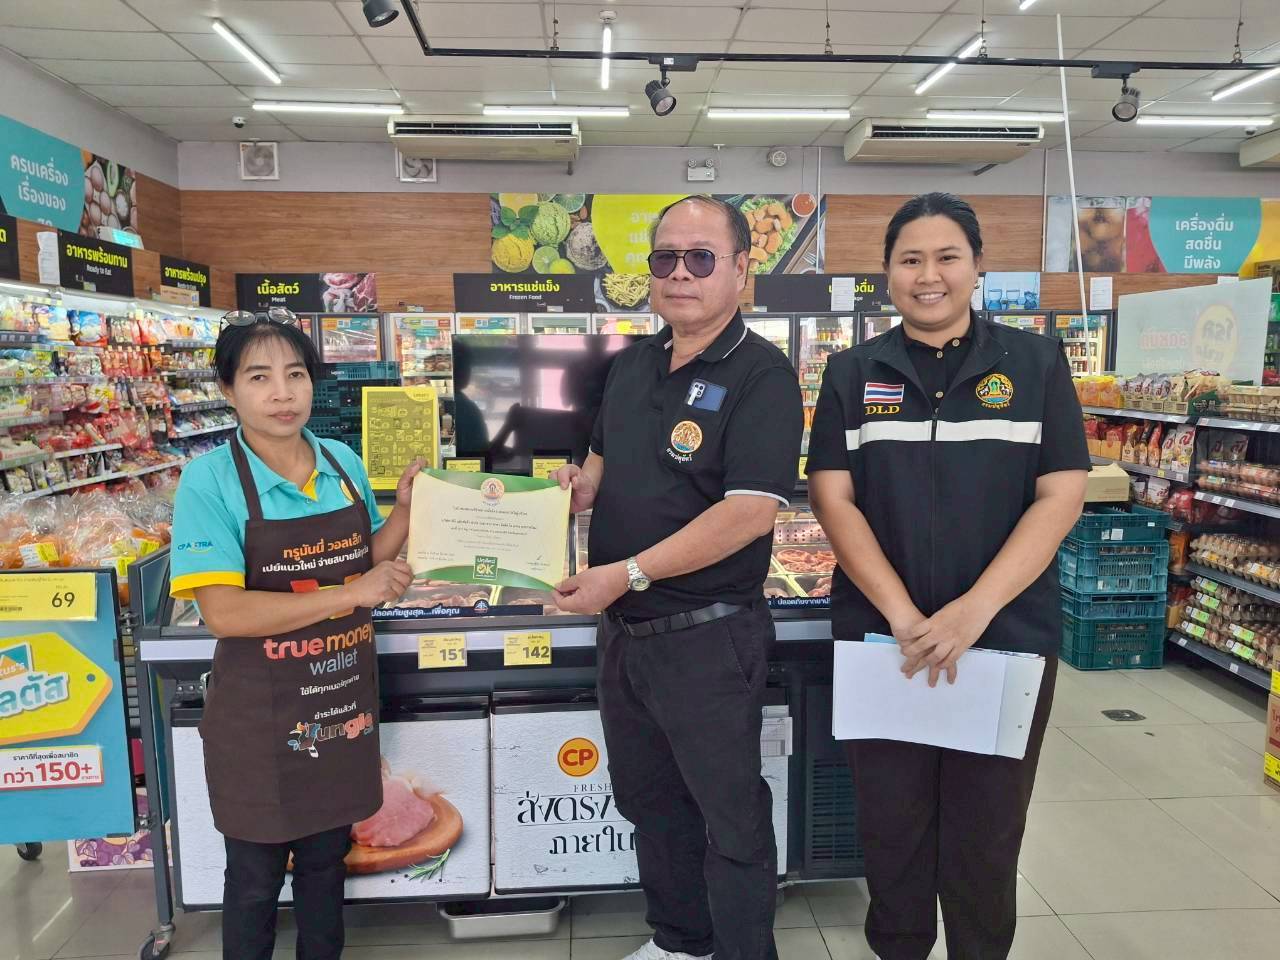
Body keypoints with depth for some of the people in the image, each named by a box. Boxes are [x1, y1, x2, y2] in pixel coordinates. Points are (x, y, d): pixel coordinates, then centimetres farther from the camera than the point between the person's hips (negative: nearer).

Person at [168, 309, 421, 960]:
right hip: (260, 714, -4)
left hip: (344, 699, 4)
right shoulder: (211, 479, -16)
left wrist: (406, 509, -7)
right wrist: (352, 595, -25)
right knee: (255, 875, 16)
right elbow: (223, 612, -23)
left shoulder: (344, 463, -1)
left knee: (326, 858, 23)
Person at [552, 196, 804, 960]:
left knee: (731, 818, 10)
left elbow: (752, 510, -25)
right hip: (624, 631, 8)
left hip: (707, 637, -8)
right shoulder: (633, 365, 8)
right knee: (648, 799, 23)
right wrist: (580, 485, -2)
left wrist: (628, 574, -24)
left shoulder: (760, 374, -15)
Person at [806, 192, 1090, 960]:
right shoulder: (853, 373, 3)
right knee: (892, 820, 13)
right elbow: (833, 499, -4)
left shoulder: (1036, 363, 2)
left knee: (987, 831, 13)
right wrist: (903, 616, -16)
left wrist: (975, 610, -17)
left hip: (1009, 637, 0)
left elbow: (1061, 497, -5)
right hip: (879, 637, 1)